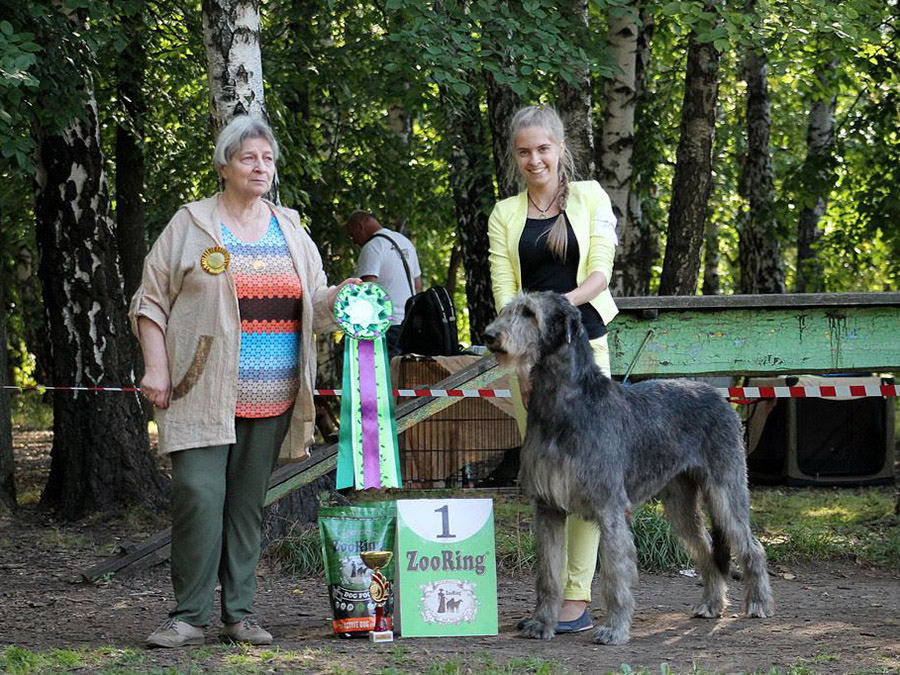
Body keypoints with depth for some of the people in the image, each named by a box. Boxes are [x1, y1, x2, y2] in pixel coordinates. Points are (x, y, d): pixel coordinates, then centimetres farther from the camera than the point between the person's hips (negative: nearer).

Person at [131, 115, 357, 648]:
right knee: (199, 495, -13)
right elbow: (152, 300, 3)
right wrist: (156, 368, -7)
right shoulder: (191, 226, 3)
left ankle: (241, 612, 13)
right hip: (203, 393, -4)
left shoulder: (291, 231, 15)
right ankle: (190, 616, -7)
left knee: (249, 502, 7)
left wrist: (343, 295, -4)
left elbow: (313, 306, 18)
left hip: (272, 400, 4)